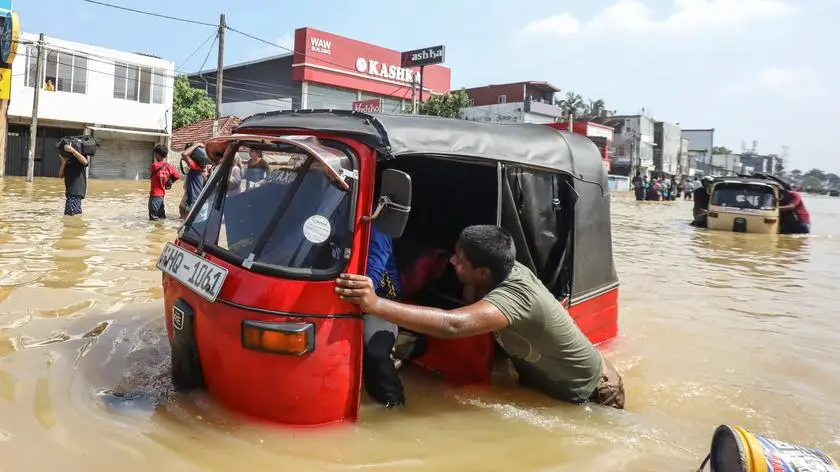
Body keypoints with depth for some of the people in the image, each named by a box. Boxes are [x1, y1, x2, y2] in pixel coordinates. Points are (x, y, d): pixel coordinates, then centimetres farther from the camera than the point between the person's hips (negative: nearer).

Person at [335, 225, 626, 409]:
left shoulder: (514, 296, -40)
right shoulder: (509, 270, -13)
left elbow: (454, 325, -57)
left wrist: (375, 304, -62)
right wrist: (469, 286, -23)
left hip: (593, 395, -8)